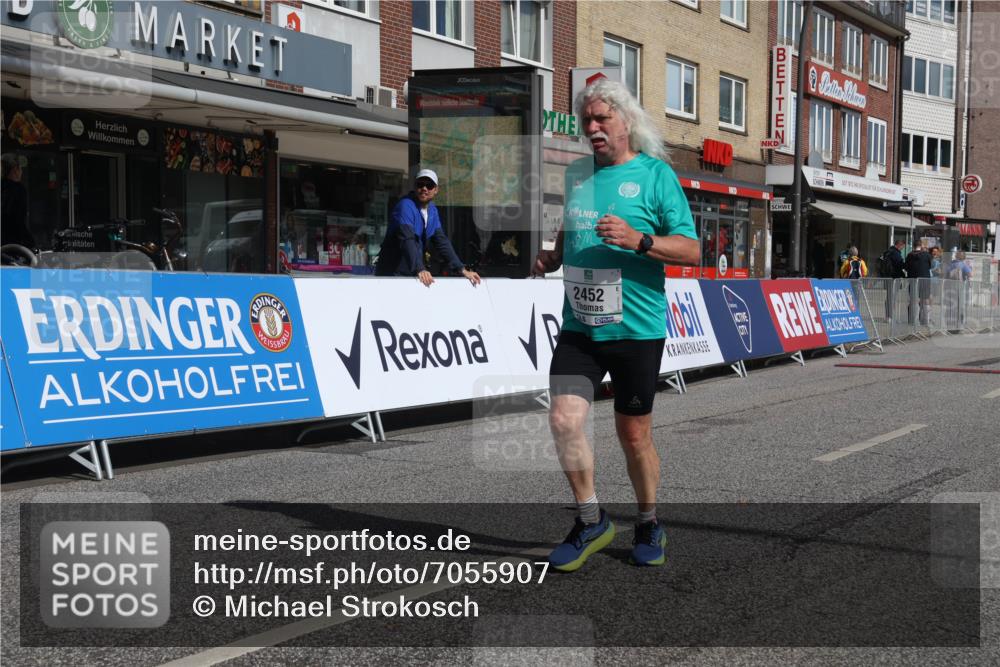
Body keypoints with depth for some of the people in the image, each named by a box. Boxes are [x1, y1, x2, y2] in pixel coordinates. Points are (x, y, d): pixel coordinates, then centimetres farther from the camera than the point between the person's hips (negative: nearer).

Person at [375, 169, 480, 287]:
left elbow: (442, 241, 5)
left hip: (413, 275, 7)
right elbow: (407, 240, -29)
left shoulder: (432, 210, 7)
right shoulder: (406, 206, -16)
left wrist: (462, 270, -5)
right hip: (392, 273, -7)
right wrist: (419, 270, -43)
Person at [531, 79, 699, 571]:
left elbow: (692, 250, -9)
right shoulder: (576, 173, 11)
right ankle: (591, 521, 9)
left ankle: (648, 525, 30)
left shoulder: (655, 174, -5)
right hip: (578, 326, 4)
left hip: (636, 328, -4)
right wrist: (551, 258, 6)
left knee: (633, 435, 7)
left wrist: (638, 240, -24)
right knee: (563, 419, -11)